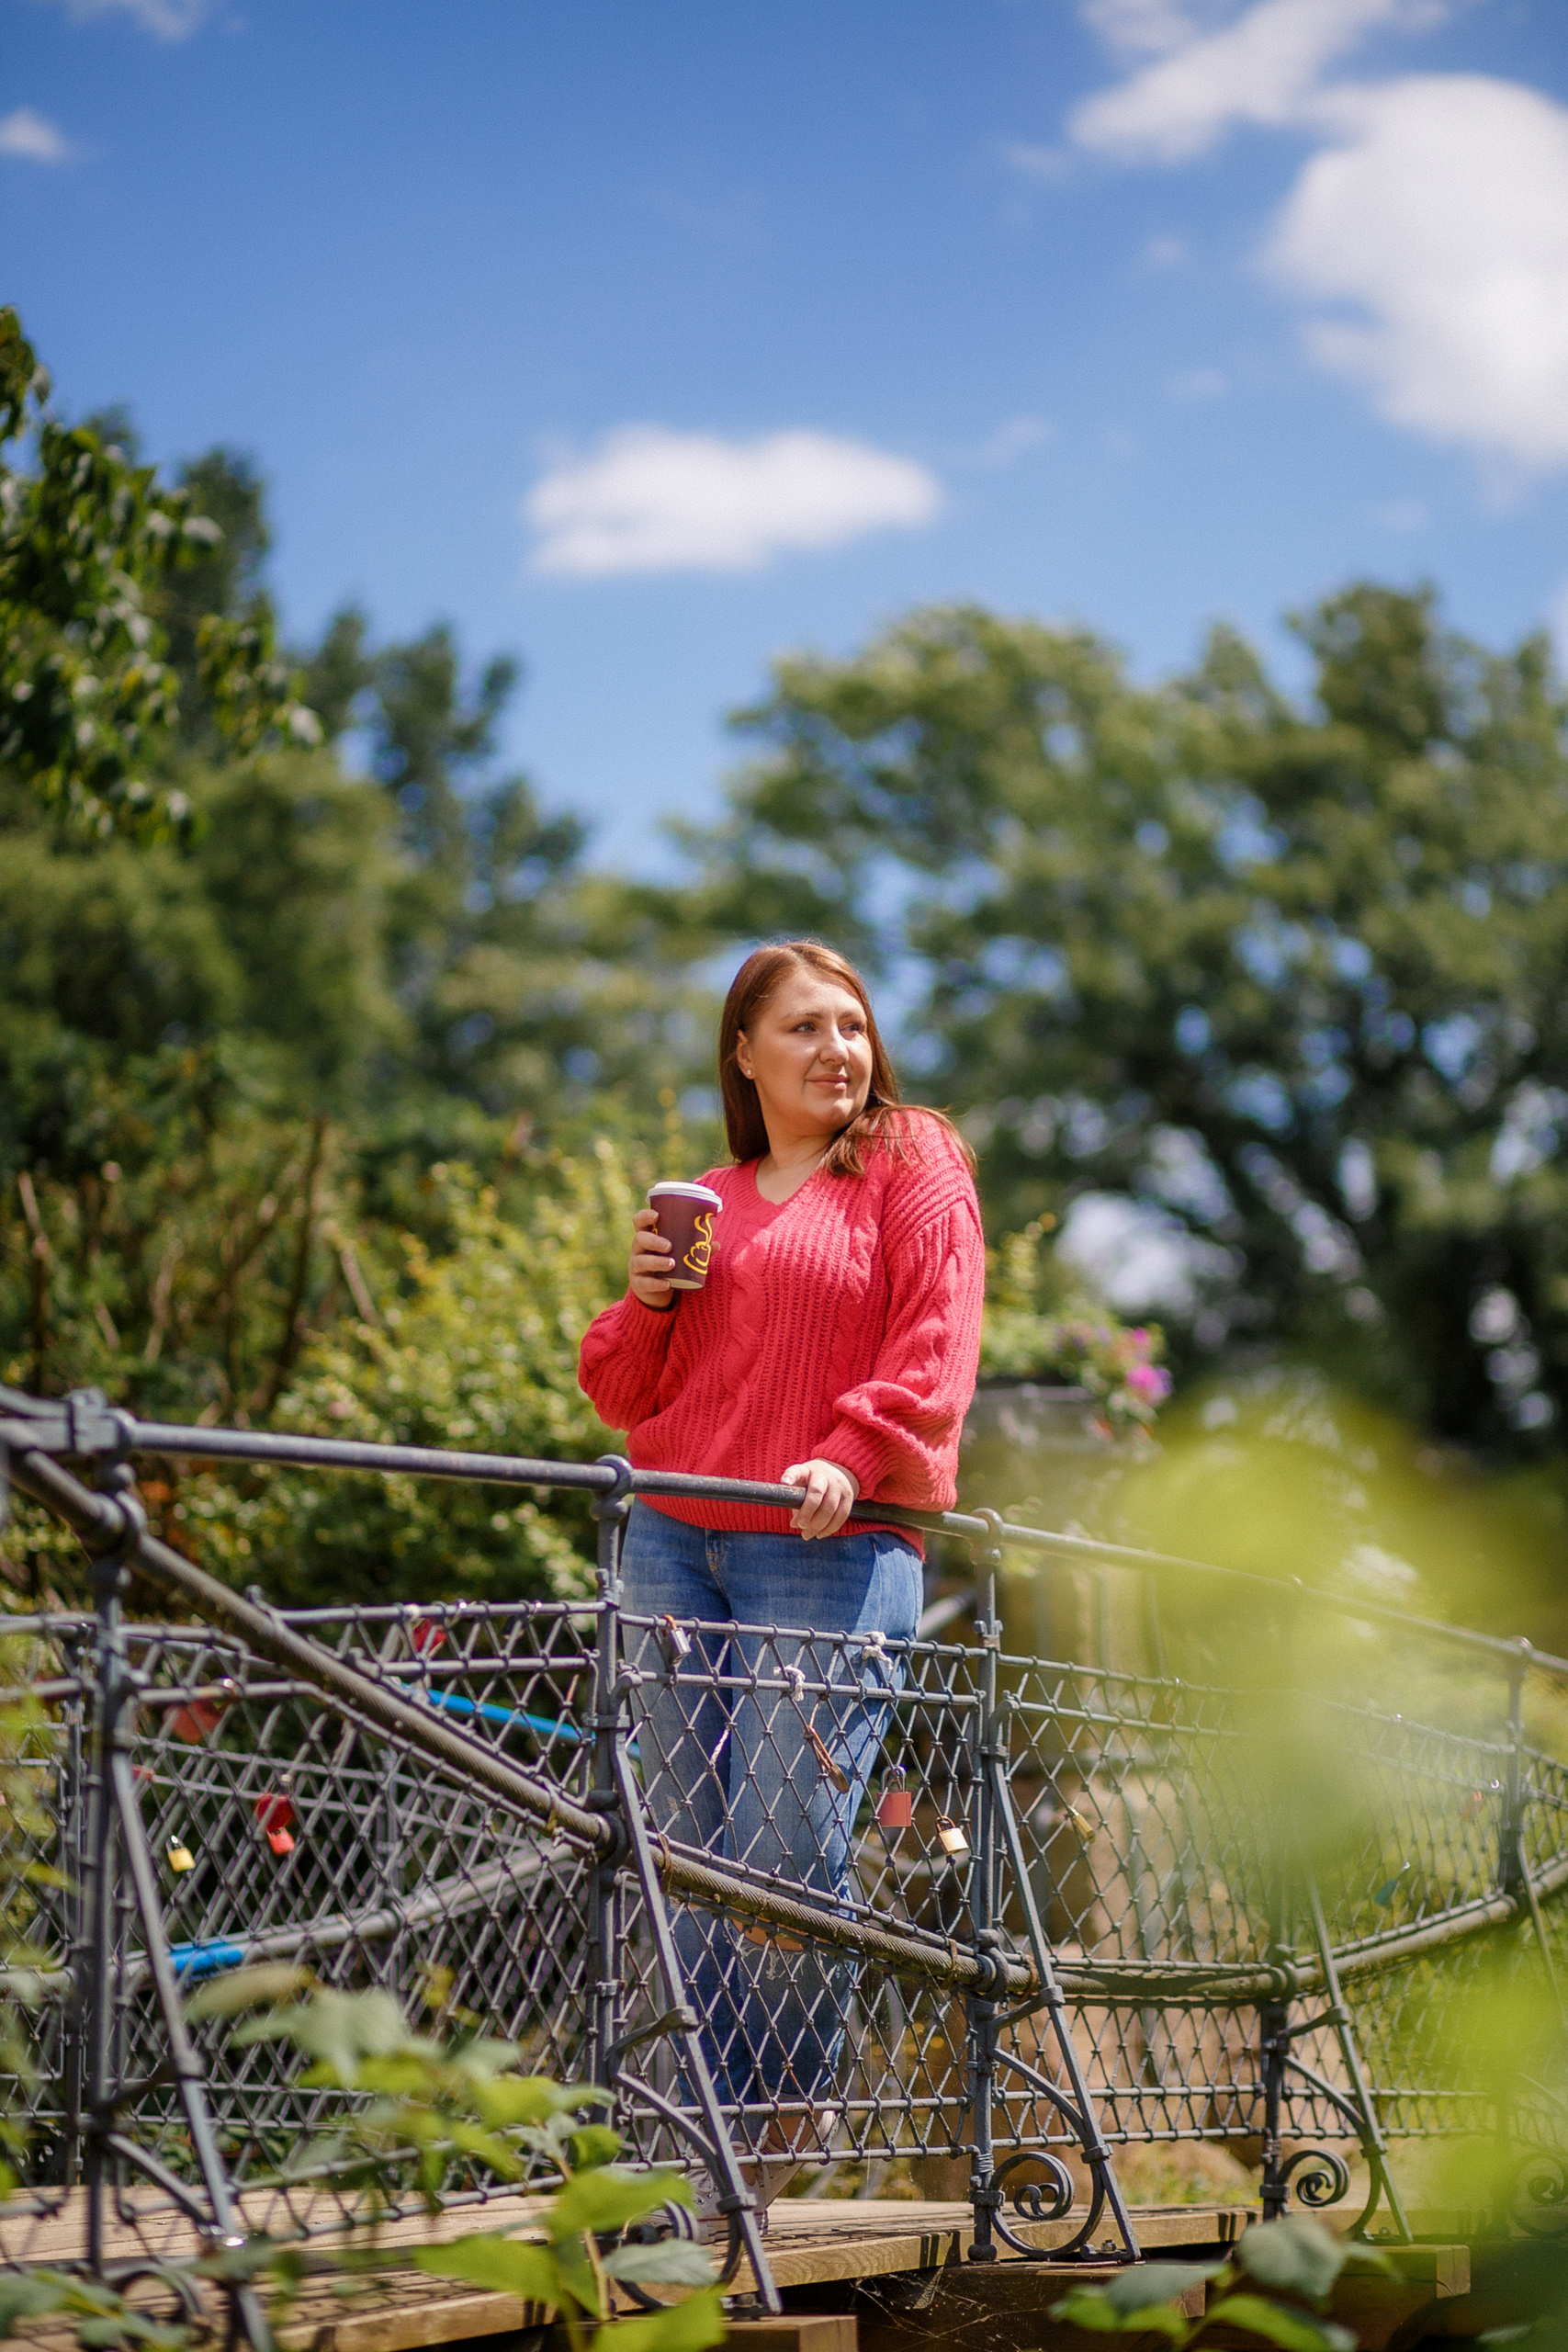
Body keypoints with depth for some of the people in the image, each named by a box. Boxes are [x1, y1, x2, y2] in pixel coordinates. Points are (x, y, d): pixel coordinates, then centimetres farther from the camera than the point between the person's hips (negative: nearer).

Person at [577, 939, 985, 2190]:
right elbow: (628, 1396, 22)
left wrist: (852, 1454, -20)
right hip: (672, 1546, 5)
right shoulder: (707, 1205, 20)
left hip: (830, 1553, -5)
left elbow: (935, 1347, -5)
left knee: (787, 1848, -10)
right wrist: (645, 1302, 3)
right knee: (698, 1853, 2)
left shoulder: (913, 1166, 8)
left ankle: (798, 2122, 8)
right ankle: (725, 2126, 11)